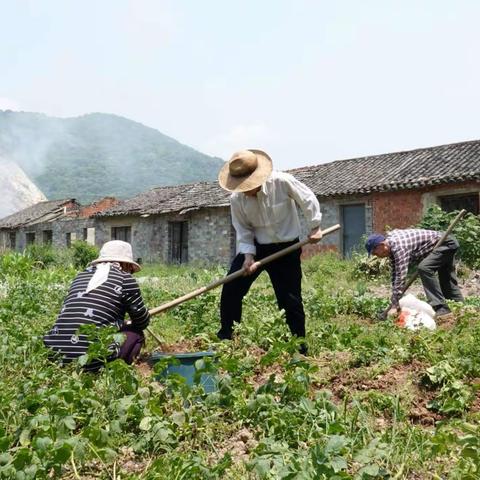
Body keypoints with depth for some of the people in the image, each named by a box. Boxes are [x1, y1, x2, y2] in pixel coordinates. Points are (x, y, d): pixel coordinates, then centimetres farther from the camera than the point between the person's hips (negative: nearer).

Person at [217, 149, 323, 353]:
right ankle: (225, 338, 12)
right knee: (231, 289, -7)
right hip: (255, 246, 3)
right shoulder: (237, 198, -12)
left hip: (286, 248, -2)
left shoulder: (282, 182, -21)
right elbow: (243, 230, -5)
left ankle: (300, 348, 18)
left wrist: (315, 227, -8)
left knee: (290, 299, 1)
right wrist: (248, 255, -18)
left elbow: (308, 199, -8)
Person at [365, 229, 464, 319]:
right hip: (443, 245, 11)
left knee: (424, 268, -26)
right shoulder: (391, 246, -2)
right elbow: (395, 274, 2)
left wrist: (394, 306, -29)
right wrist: (395, 300, -1)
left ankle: (441, 309, -22)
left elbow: (401, 276, -33)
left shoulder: (398, 246, -32)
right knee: (445, 280, 20)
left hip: (446, 243, -11)